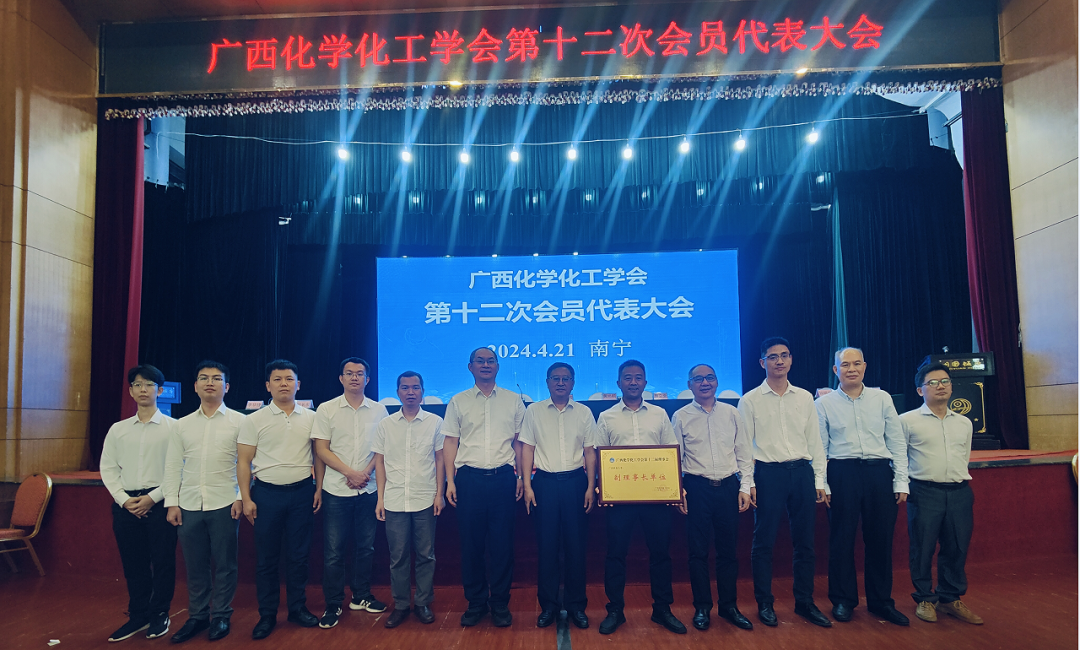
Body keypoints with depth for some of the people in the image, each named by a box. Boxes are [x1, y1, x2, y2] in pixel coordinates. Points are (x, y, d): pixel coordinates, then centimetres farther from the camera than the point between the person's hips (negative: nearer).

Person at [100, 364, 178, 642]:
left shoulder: (173, 427, -1)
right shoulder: (118, 429, 10)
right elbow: (108, 468, 9)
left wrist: (153, 497, -12)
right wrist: (125, 499, -4)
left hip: (159, 502, -3)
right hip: (126, 504, 3)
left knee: (163, 561, 2)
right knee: (132, 563, 10)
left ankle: (159, 615, 19)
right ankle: (138, 616, 24)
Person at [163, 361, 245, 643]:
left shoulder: (239, 421, 0)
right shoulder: (183, 424, 9)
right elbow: (173, 466, 10)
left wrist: (241, 497, -9)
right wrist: (172, 503, 4)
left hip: (224, 504, -3)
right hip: (189, 506, 3)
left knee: (224, 564, 5)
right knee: (195, 565, 10)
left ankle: (221, 616, 20)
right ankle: (197, 616, 25)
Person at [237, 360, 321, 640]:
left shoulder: (310, 418, 4)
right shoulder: (254, 420, 0)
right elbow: (243, 462, 0)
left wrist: (318, 489, 2)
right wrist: (246, 499, -5)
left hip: (302, 492, 1)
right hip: (267, 493, -1)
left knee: (298, 554, 9)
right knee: (266, 557, 7)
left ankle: (297, 608, 23)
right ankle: (267, 615, 19)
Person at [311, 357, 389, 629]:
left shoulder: (379, 410, 4)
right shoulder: (326, 410, -1)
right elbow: (322, 449, -4)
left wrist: (366, 472, -11)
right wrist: (351, 473, -12)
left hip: (368, 490, 2)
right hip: (336, 491, -2)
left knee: (365, 547, 12)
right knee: (333, 551, 3)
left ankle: (361, 596, 28)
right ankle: (333, 605, 16)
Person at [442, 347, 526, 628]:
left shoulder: (513, 400, 8)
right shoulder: (458, 402, 7)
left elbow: (519, 441, 9)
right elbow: (450, 443, 5)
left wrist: (521, 476, 2)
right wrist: (450, 481, -2)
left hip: (503, 477, 0)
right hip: (469, 477, 0)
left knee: (502, 542, 4)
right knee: (471, 542, 6)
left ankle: (500, 604, 18)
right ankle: (475, 602, 20)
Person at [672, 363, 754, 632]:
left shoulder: (732, 413, 6)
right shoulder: (681, 416, 2)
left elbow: (745, 453, 7)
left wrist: (745, 487, 1)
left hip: (729, 487, 2)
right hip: (697, 488, -2)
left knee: (728, 549, 10)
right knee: (698, 550, 5)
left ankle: (728, 605, 24)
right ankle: (702, 607, 19)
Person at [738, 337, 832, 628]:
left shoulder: (805, 398, 10)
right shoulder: (750, 400, 0)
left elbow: (815, 441, 11)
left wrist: (819, 479, 6)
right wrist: (748, 482, -7)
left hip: (802, 472, 3)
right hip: (768, 473, -3)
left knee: (804, 541, 10)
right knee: (764, 542, 3)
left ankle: (805, 602, 24)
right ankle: (764, 603, 16)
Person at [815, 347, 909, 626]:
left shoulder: (882, 398, 8)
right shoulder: (824, 403, 3)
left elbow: (897, 442, 8)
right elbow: (819, 447, 3)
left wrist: (901, 482, 2)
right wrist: (822, 484, -3)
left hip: (879, 472, 2)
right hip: (842, 473, -2)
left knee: (881, 538, 7)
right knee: (842, 538, 4)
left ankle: (881, 601, 23)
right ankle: (843, 600, 19)